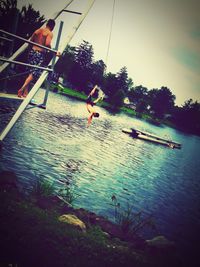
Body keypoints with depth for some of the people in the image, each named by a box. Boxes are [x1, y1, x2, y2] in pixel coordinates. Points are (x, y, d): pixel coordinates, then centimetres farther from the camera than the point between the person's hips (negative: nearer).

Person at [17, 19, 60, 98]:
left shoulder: (38, 30, 14)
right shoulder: (49, 33, -5)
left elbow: (30, 40, 13)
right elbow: (47, 44, -20)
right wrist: (55, 52, -13)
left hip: (32, 51, 7)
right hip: (40, 54, -7)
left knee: (30, 72, 13)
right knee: (34, 73, -4)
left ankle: (25, 92, 14)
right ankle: (22, 90, -14)